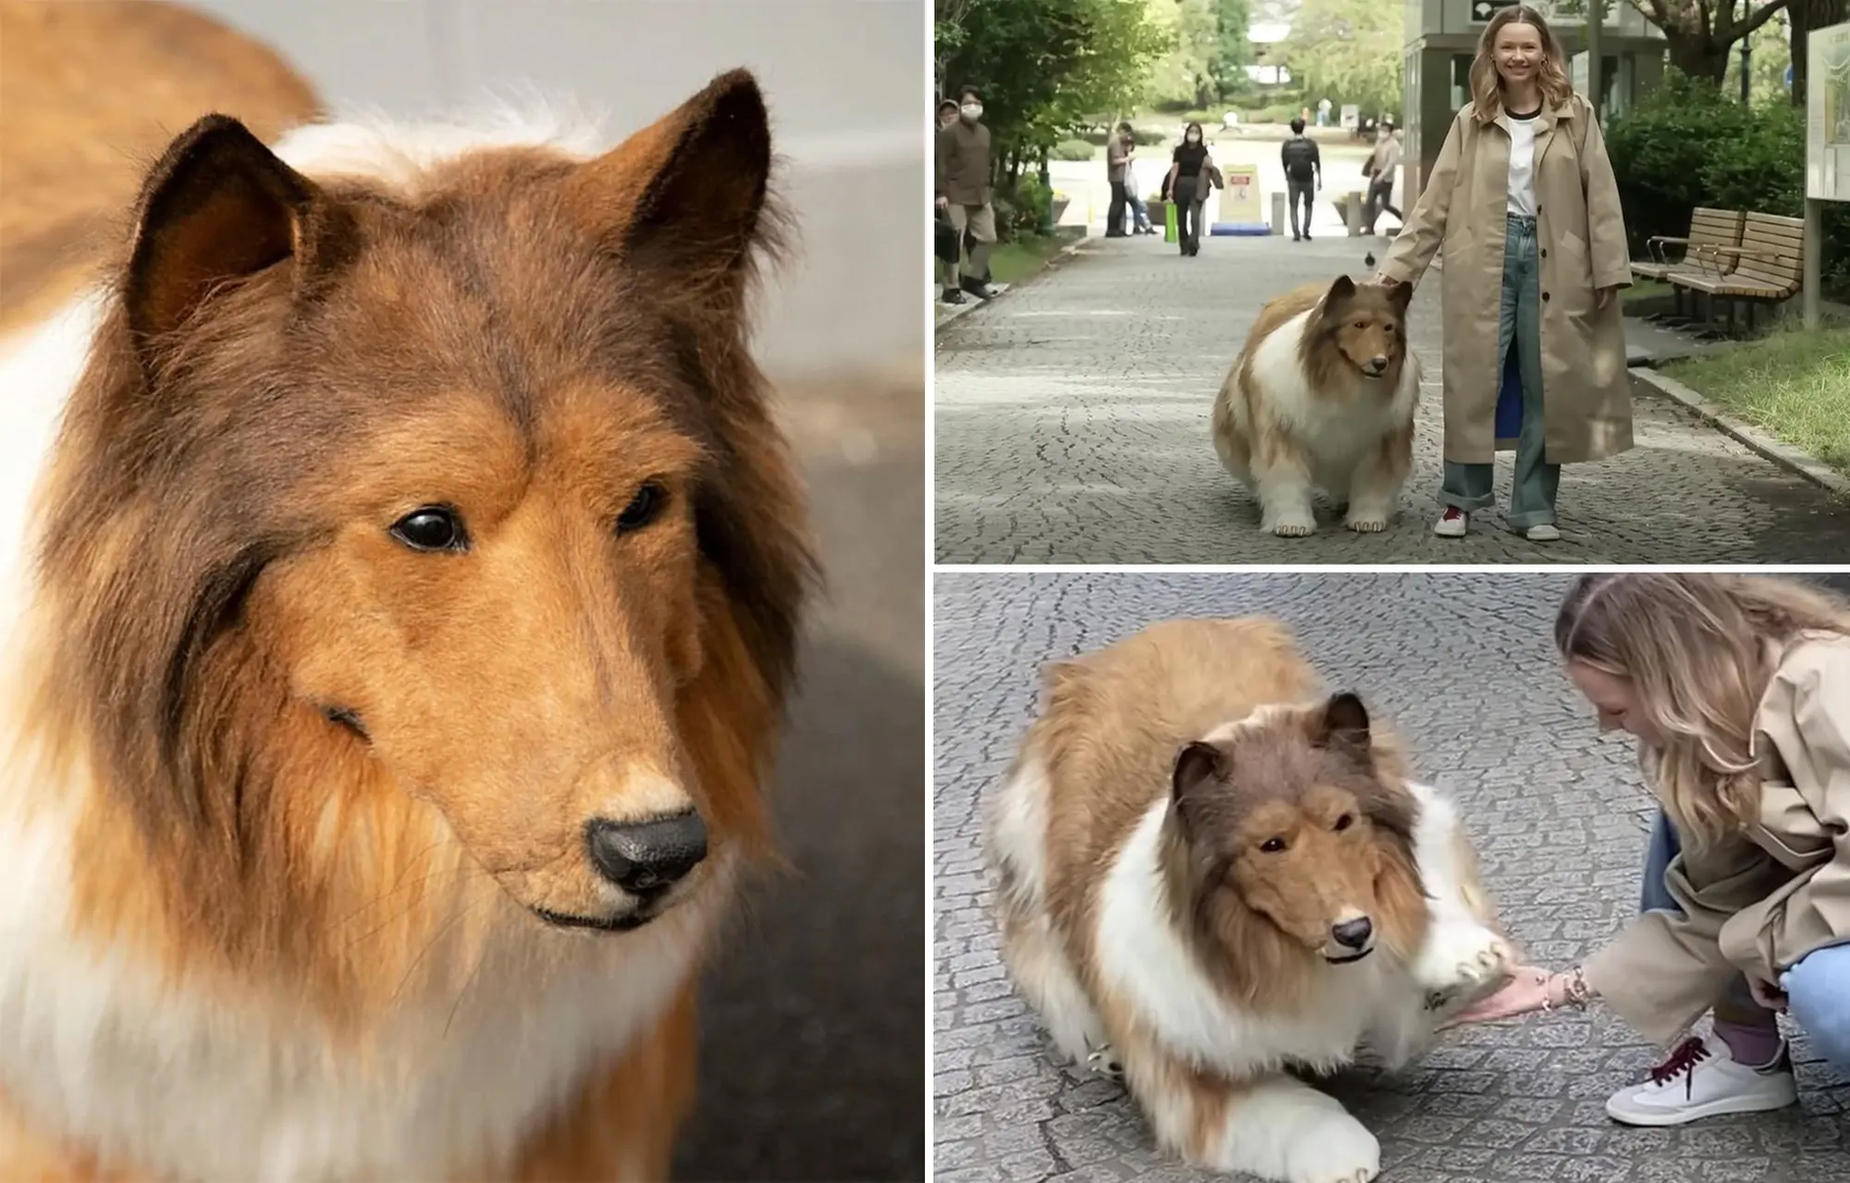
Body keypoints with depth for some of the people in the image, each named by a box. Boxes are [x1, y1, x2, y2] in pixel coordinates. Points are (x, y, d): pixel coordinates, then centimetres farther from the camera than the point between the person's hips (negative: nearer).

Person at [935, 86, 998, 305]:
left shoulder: (984, 132, 15)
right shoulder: (948, 133, -7)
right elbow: (941, 165, -11)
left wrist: (987, 191, 18)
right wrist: (941, 193, -17)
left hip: (980, 196, 7)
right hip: (956, 196, -7)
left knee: (988, 237, 8)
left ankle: (972, 279, 22)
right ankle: (951, 288, 0)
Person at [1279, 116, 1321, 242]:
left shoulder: (1286, 145, -4)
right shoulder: (1310, 143, -5)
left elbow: (1284, 163, -1)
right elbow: (1317, 162, -4)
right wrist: (1319, 178, 4)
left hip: (1293, 179, 0)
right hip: (1308, 178, 0)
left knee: (1293, 207, 8)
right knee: (1308, 206, 16)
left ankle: (1296, 234, -2)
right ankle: (1306, 233, 10)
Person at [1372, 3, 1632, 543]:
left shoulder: (1576, 116, 3)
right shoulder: (1471, 121, 6)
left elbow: (1600, 196, 1)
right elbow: (1435, 200, 4)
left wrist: (1609, 270, -5)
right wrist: (1397, 264, -3)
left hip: (1552, 262, 0)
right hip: (1484, 262, 0)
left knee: (1547, 386, 4)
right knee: (1473, 380, 1)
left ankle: (1534, 507, 13)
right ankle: (1460, 498, 13)